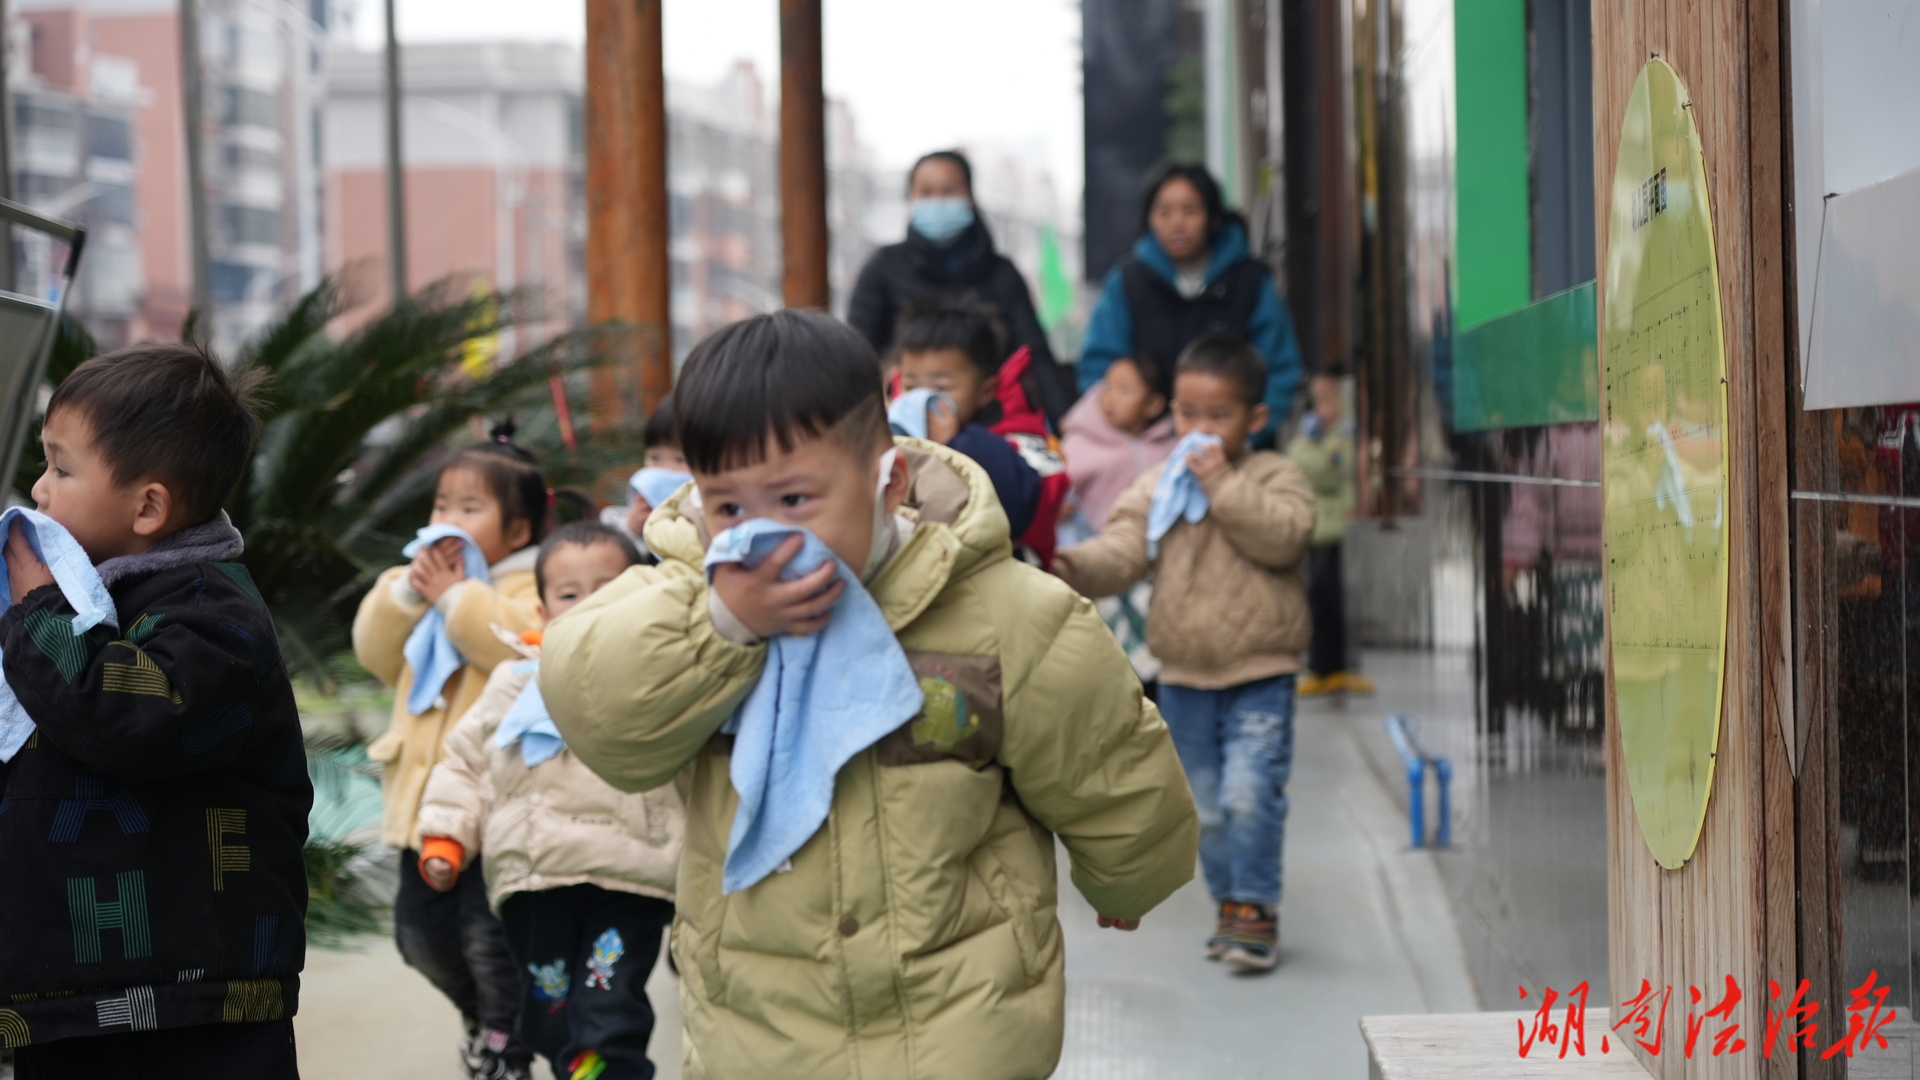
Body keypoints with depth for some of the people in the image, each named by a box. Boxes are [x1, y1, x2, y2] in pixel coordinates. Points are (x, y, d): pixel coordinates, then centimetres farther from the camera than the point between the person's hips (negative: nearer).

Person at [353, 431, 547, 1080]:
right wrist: (408, 593, -7)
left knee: (488, 934, -5)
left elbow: (524, 644, -26)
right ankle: (481, 1012, 36)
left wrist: (454, 599, -17)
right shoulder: (422, 577, 17)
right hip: (427, 792, 8)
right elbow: (376, 652, 9)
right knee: (420, 929, 14)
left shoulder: (532, 587, -6)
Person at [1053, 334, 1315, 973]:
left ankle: (1255, 908, -3)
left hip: (1259, 672, -4)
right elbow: (1120, 552, -7)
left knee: (1249, 793, -15)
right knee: (1205, 804, 12)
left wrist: (1223, 484, -20)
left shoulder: (1274, 477, -1)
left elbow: (1285, 537, -19)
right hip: (1184, 675, 4)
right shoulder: (1156, 488, 5)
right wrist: (1072, 568, -27)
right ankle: (1230, 905, 26)